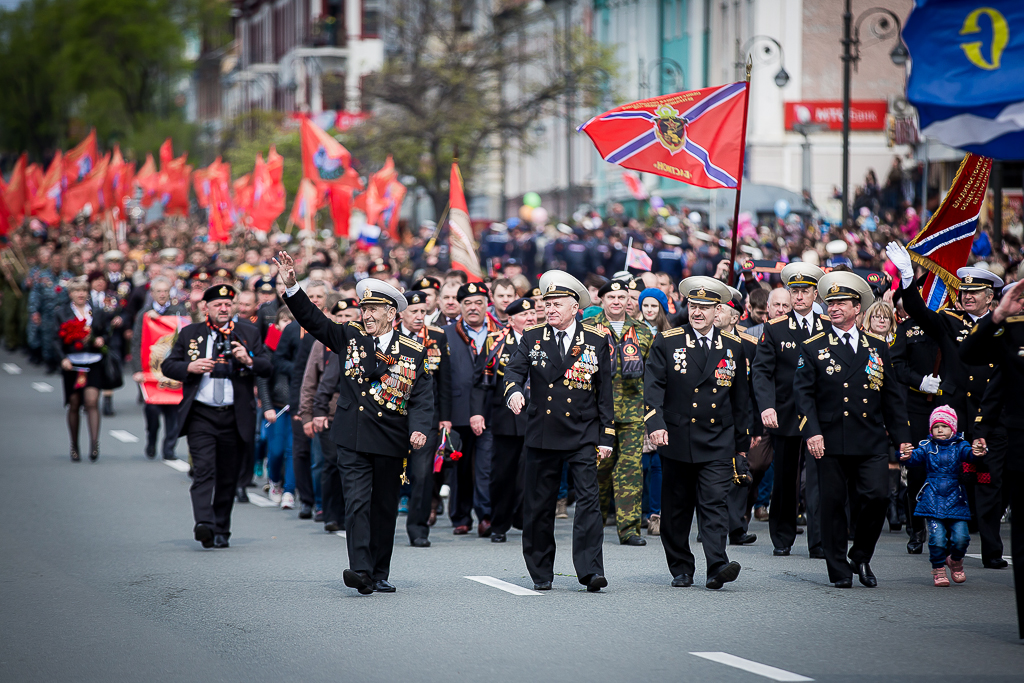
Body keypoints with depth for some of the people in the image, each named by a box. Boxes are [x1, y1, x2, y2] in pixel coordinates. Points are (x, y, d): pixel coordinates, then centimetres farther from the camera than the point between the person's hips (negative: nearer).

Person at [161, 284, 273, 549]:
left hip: (235, 416, 2)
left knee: (228, 477, 7)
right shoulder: (189, 334, 9)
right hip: (201, 415, -1)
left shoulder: (248, 333, 10)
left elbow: (268, 368, 6)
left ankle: (221, 531, 18)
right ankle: (204, 524, -28)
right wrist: (189, 367, -11)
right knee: (203, 470, -16)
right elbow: (167, 365, 9)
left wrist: (249, 360, -15)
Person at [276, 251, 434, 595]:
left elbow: (422, 397, 1)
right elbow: (312, 319, 5)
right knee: (357, 503, -12)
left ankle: (380, 574, 19)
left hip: (391, 441, 0)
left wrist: (419, 428, -16)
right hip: (353, 439, 0)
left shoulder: (414, 352, 3)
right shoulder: (350, 338, 7)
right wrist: (292, 286, -8)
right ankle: (361, 570, -21)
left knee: (385, 508, 9)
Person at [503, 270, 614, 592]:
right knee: (538, 506, 6)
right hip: (542, 435, 2)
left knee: (588, 500, -12)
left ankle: (590, 571, -14)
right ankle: (541, 574, 17)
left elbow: (604, 394, 6)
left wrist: (606, 437, 2)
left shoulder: (596, 343, 4)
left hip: (582, 436, -2)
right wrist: (514, 391, -29)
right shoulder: (532, 339, 7)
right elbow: (515, 369, -6)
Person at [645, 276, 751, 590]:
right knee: (676, 509, 7)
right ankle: (681, 569, 18)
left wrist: (742, 441, 16)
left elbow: (740, 398, 14)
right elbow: (653, 386, -4)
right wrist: (656, 423, -19)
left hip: (718, 443, 0)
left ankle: (717, 566, -20)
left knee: (715, 504, -12)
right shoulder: (667, 342, 2)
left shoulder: (733, 347, 8)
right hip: (676, 440, 0)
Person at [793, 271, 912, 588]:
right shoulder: (813, 348, 5)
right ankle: (839, 570, 10)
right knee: (833, 506, 0)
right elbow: (803, 393, -1)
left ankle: (861, 557, 11)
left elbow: (892, 395, 14)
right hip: (830, 442, -1)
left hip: (872, 442, 2)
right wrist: (811, 431, -13)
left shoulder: (878, 346, 13)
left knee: (877, 497, -10)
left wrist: (902, 436, 9)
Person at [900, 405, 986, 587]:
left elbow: (967, 453, -14)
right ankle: (938, 569, 9)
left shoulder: (959, 446, 5)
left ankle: (955, 561, 24)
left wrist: (976, 452, -38)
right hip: (933, 500, 0)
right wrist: (906, 457, -31)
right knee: (937, 536, -11)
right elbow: (916, 457, -7)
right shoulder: (927, 446, 7)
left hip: (955, 499, 0)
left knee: (961, 536, -7)